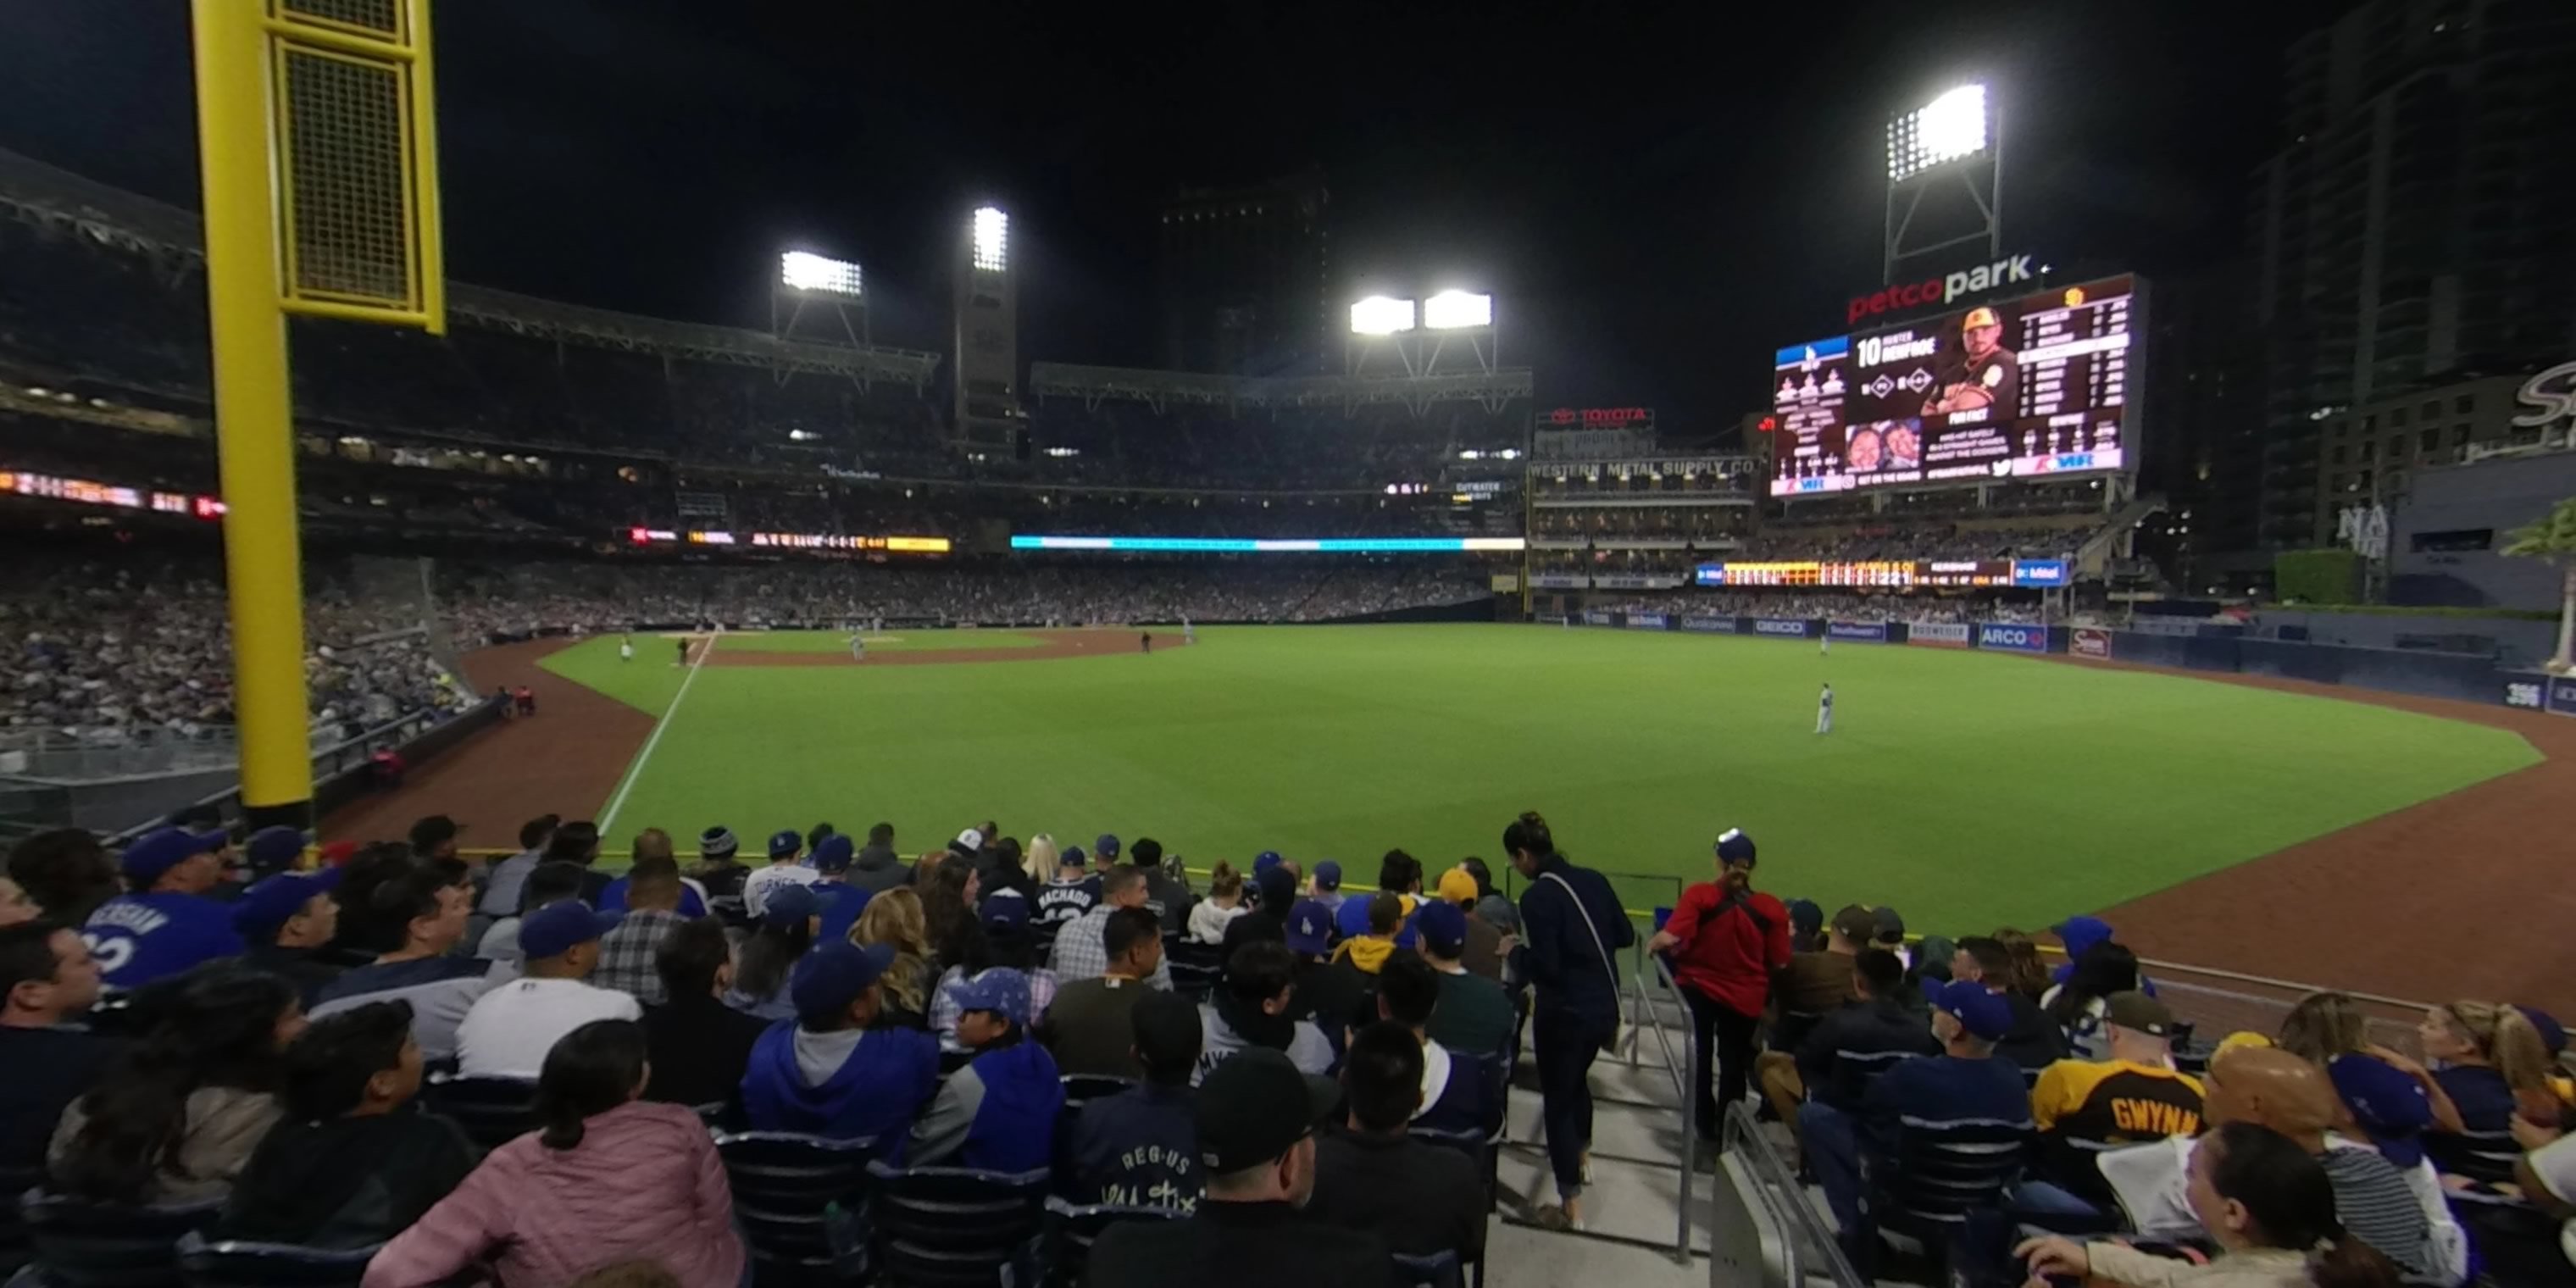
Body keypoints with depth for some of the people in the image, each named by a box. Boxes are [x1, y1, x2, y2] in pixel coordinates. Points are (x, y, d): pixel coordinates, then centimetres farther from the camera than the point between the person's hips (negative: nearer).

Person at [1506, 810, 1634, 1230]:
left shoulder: (1537, 896, -19)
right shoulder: (1593, 879, -1)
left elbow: (1544, 965, -22)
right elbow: (1625, 937, 5)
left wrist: (1513, 952, -4)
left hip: (1563, 1011, -7)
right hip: (1603, 1003, 7)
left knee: (1557, 1098, 8)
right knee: (1577, 1080, 30)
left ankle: (1571, 1206, 15)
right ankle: (1580, 1154, 52)